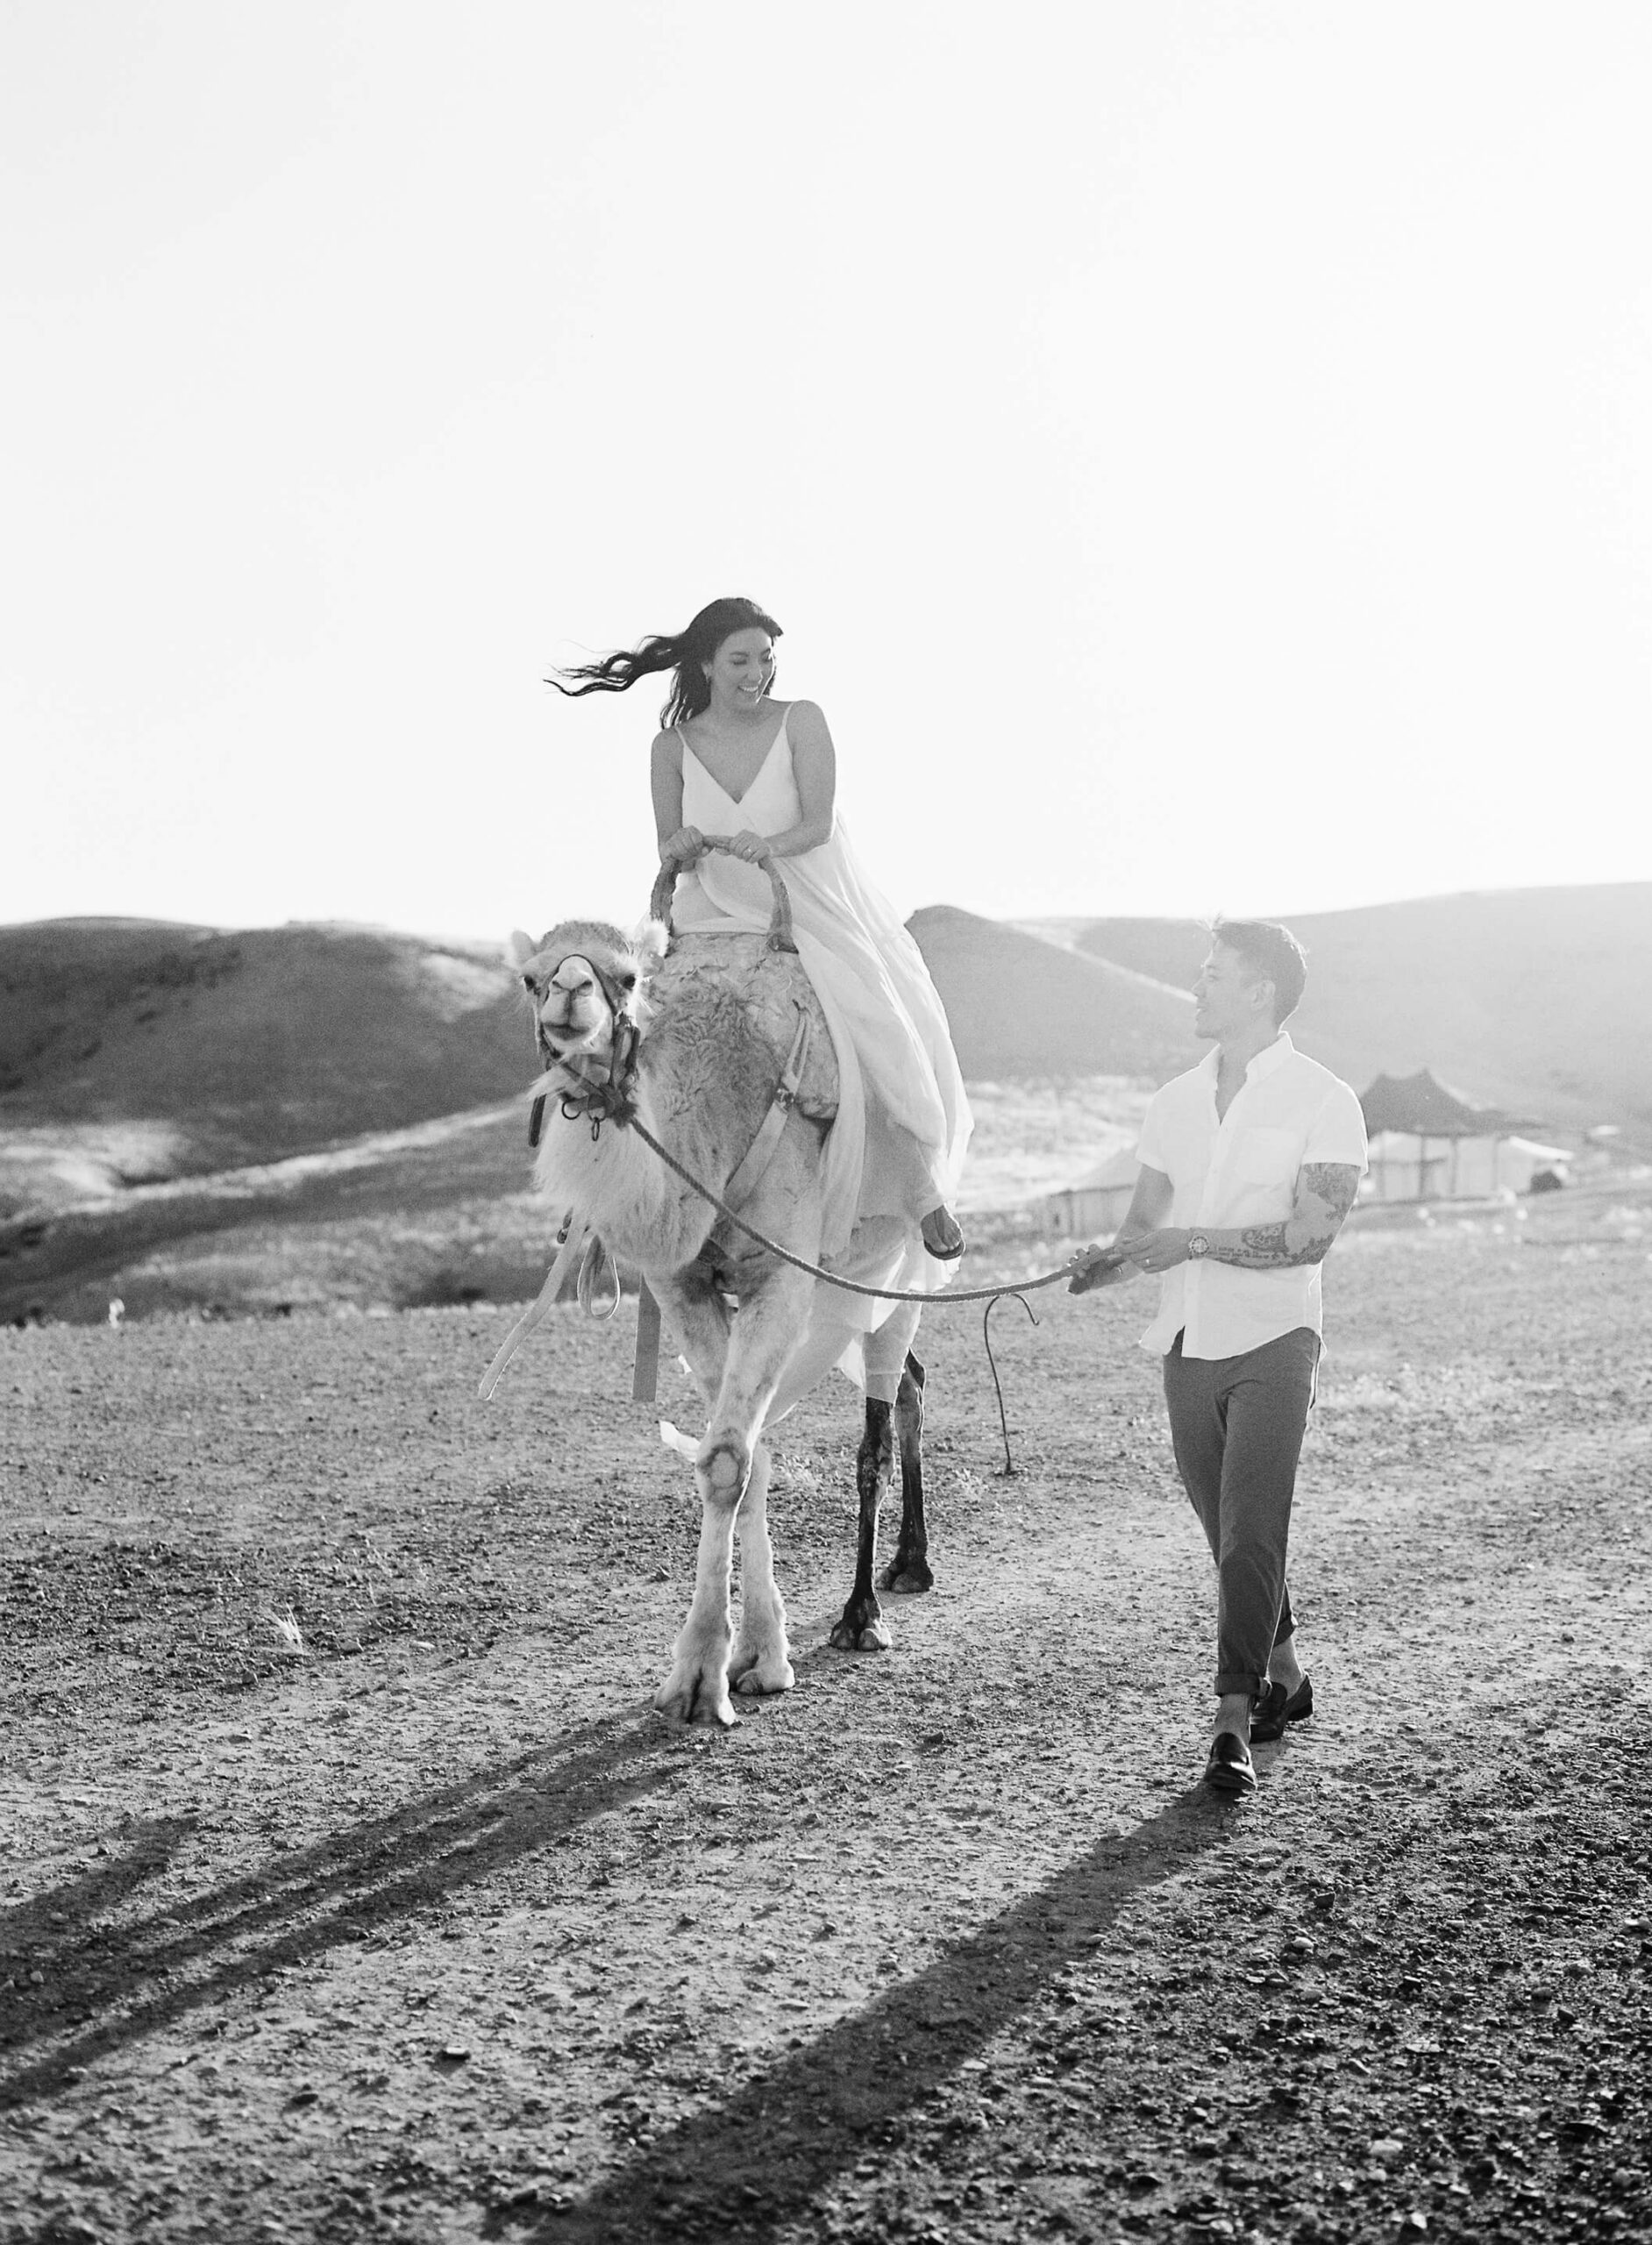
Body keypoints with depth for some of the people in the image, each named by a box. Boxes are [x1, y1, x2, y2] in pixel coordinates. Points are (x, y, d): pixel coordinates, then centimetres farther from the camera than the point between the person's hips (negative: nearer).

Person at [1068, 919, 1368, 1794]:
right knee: (1229, 1533, 13)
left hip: (1272, 1344, -6)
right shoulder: (1175, 1101, 11)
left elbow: (1310, 1235, -15)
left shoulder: (1324, 1102, -6)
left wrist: (1191, 1241, -21)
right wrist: (1107, 1259, -9)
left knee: (1250, 1534, -11)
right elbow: (1145, 1221, 14)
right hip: (1187, 1347, 6)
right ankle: (1285, 1677, 31)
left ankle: (1234, 1722, -8)